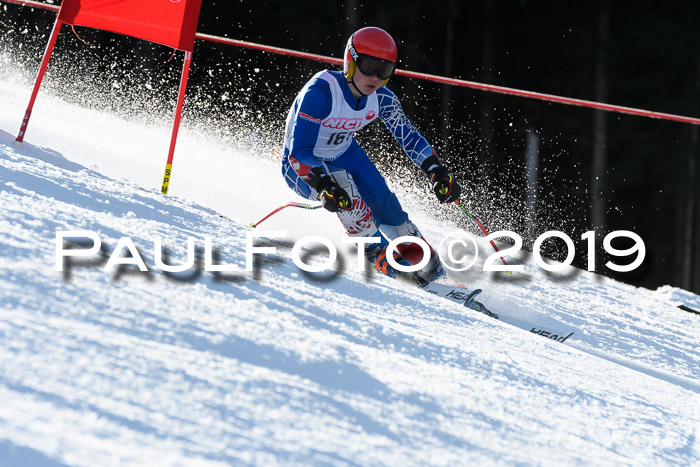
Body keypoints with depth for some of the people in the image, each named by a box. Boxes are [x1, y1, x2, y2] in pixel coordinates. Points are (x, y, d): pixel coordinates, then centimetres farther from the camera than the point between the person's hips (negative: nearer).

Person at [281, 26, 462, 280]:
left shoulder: (380, 98, -15)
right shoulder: (320, 91, -34)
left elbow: (409, 136, -2)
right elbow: (299, 149, -36)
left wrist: (438, 172, -14)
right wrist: (324, 187, -49)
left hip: (343, 153, 5)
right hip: (303, 164, -5)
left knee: (384, 204, -11)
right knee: (346, 199, -30)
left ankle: (426, 259, 9)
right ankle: (382, 258, -10)